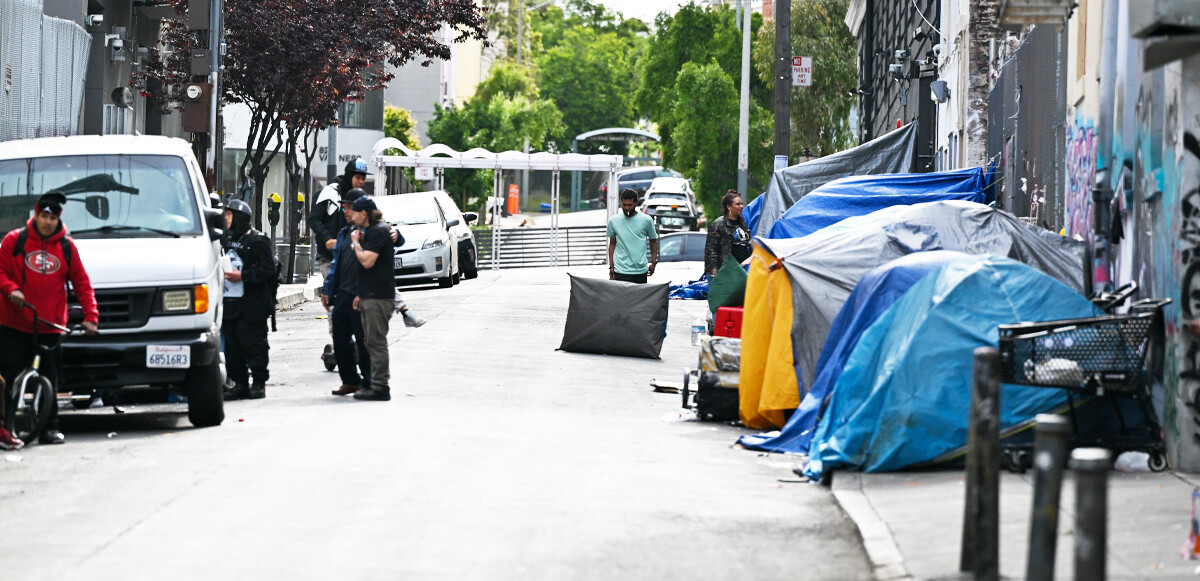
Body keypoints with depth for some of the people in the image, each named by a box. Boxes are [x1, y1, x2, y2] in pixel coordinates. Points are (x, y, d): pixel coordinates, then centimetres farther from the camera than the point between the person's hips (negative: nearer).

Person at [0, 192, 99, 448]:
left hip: (50, 328, 2)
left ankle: (50, 427, 15)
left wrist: (90, 316, 2)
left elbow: (82, 283, 10)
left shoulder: (67, 246, 8)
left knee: (49, 380, 6)